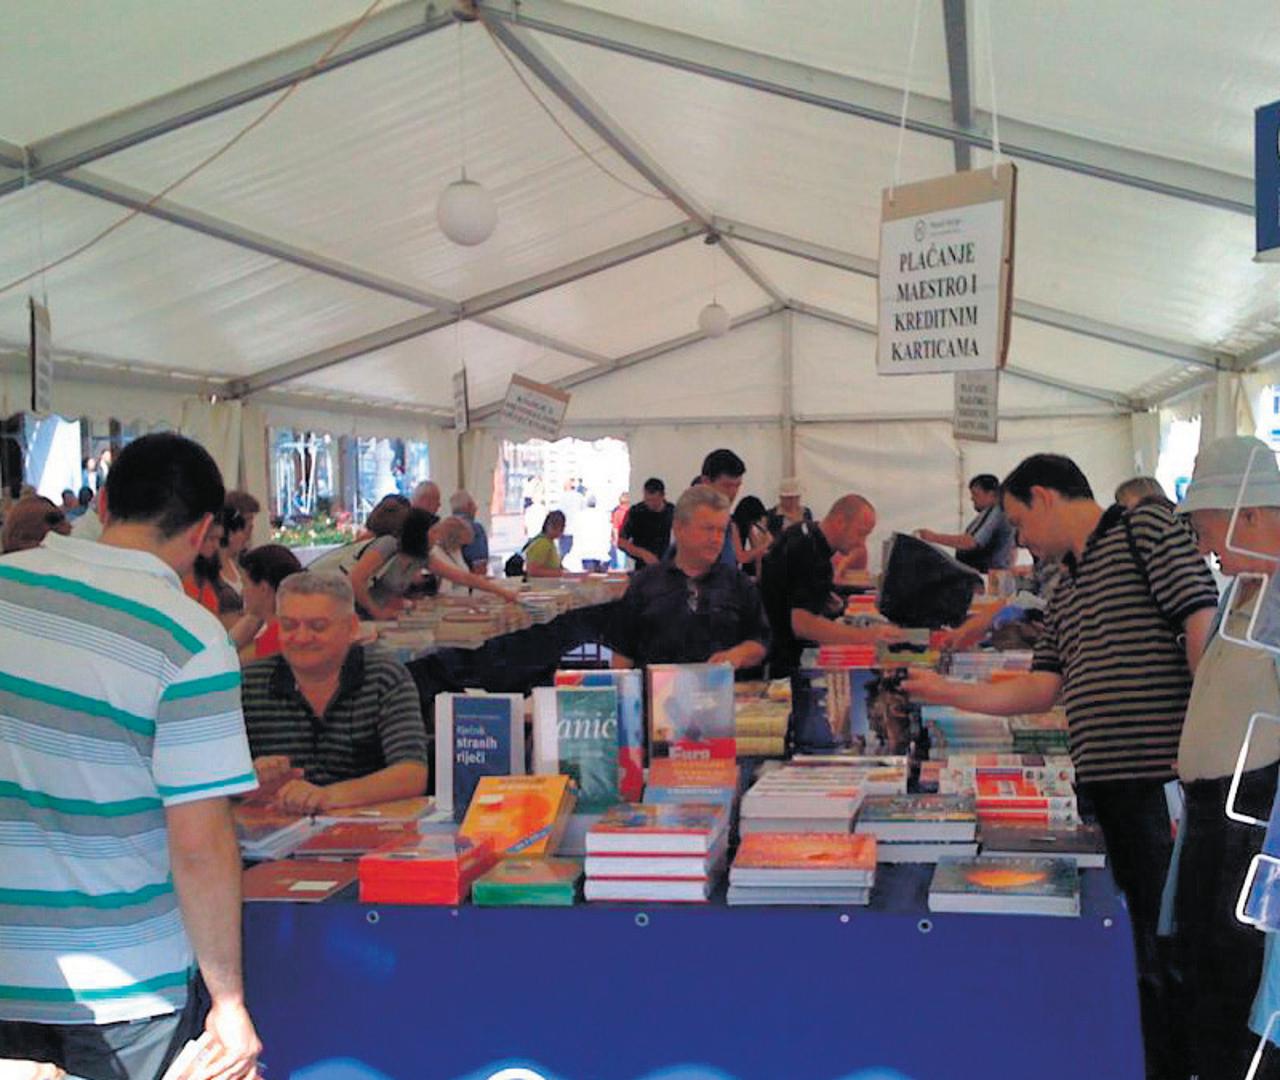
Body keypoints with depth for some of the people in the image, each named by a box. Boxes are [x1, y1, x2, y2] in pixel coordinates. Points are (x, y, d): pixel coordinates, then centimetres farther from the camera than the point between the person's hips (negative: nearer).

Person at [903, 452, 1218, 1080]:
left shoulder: (1145, 529, -2)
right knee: (1145, 942, 13)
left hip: (1162, 775, -8)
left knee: (1175, 943, -4)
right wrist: (947, 693, 18)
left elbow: (1204, 628, -12)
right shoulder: (1066, 589, 22)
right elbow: (1041, 690, 19)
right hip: (1104, 781, 8)